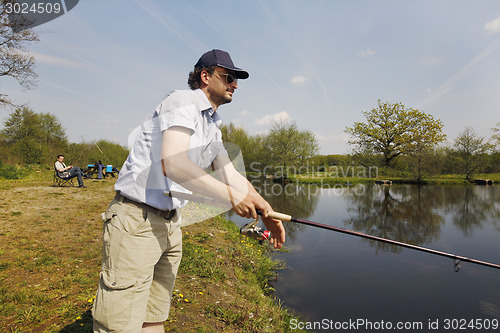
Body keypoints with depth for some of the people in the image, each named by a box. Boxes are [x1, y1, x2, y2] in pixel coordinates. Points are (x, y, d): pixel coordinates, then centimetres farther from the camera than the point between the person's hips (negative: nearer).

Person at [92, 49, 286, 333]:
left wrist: (267, 213, 6)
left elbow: (232, 176, 15)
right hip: (136, 219, -9)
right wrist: (229, 195, -25)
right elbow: (173, 164, -26)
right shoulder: (183, 102, -11)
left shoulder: (213, 128, 17)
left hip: (170, 224, 9)